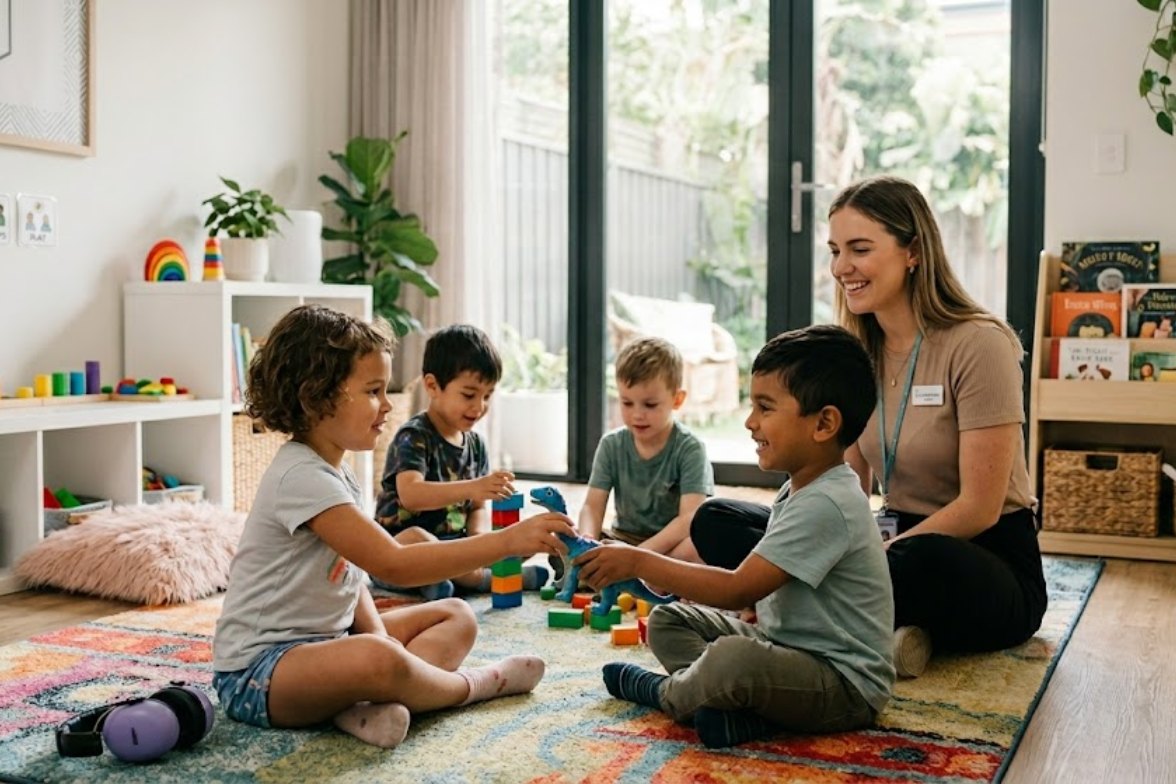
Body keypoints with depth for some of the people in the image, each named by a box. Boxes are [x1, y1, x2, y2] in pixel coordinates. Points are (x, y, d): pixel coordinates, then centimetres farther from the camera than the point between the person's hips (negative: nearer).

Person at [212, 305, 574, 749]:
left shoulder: (337, 473, 10)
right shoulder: (302, 477, -23)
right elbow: (393, 565, -30)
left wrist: (377, 631, -8)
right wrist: (508, 540, -30)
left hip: (325, 639, 10)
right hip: (257, 669, -10)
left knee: (456, 616, 8)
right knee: (378, 660, -39)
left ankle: (369, 703, -20)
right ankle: (470, 685, -7)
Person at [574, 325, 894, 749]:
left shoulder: (825, 504, -24)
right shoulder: (799, 489, 9)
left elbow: (737, 589, -25)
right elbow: (764, 585, 18)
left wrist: (639, 562, -18)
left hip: (846, 685, -10)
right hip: (787, 646, 10)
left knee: (732, 659, -37)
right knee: (667, 621, 9)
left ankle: (667, 691, -3)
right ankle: (745, 708, -13)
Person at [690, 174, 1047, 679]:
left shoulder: (977, 345, -14)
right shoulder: (857, 353, 5)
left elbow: (979, 509, -16)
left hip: (990, 566, -6)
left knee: (923, 561, -43)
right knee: (715, 521, -10)